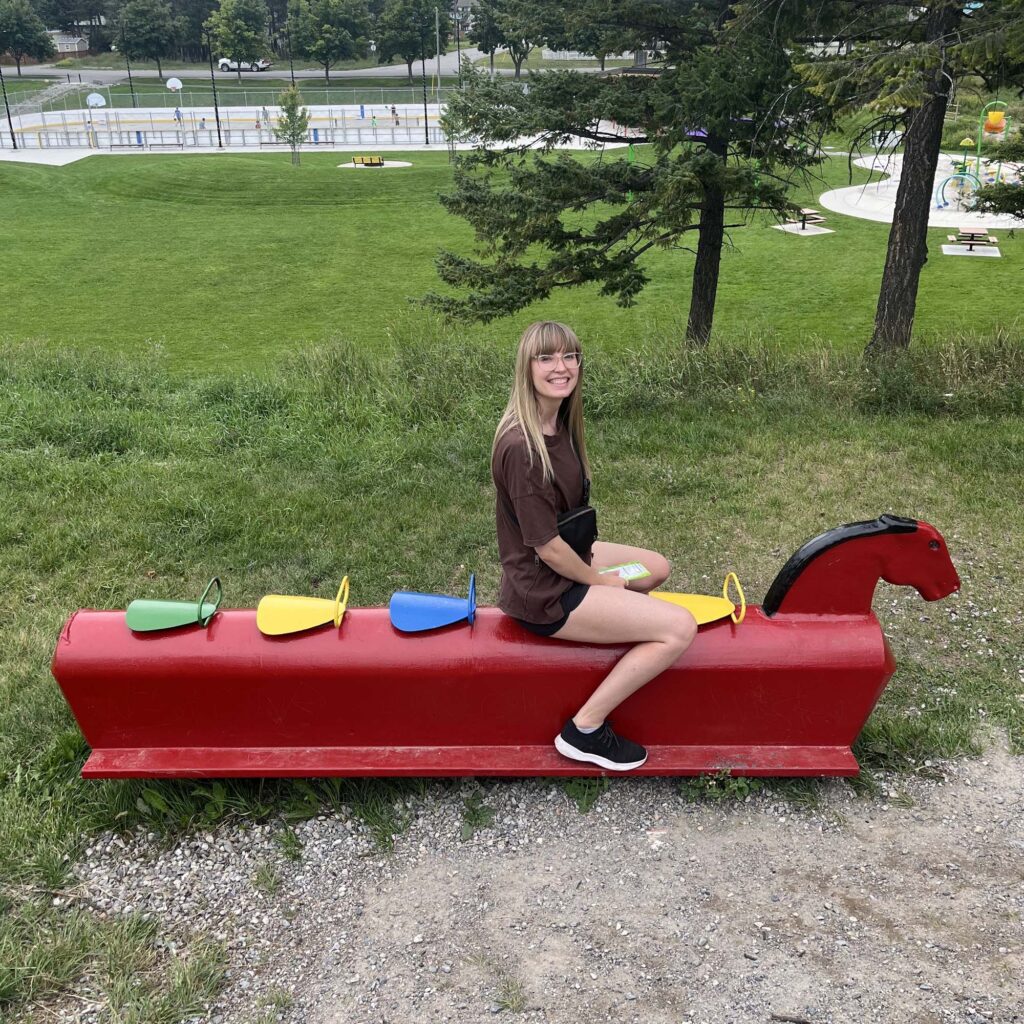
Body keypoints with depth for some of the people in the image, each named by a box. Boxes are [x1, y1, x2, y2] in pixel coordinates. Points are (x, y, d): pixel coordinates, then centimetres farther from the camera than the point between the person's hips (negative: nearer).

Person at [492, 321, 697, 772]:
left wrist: (599, 577, 5)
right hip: (544, 592, -10)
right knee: (680, 628, -13)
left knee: (658, 567, 25)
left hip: (569, 557, 10)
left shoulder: (559, 422, 1)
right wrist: (600, 580, -9)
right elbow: (547, 548, -24)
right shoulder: (522, 447, -28)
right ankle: (585, 730, -4)